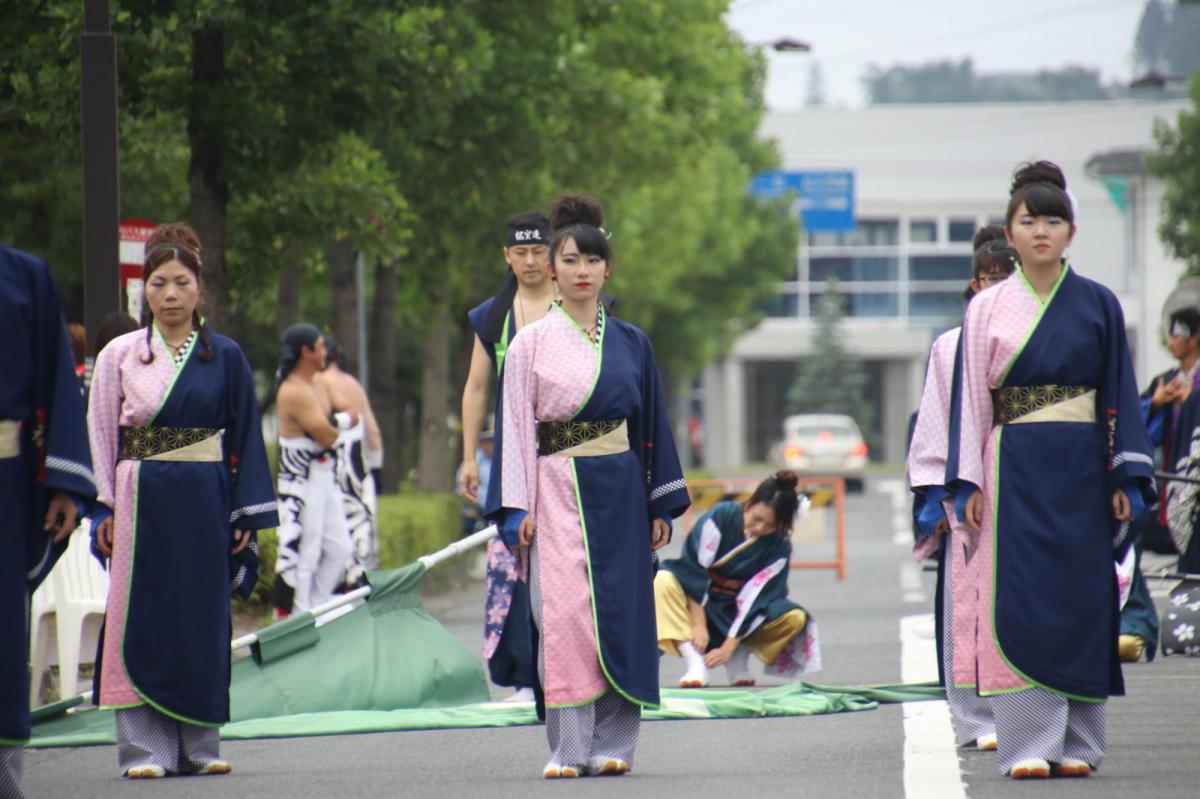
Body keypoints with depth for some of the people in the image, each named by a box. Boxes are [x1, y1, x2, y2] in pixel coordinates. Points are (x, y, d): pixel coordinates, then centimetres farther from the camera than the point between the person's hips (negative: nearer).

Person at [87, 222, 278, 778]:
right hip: (142, 502, -1)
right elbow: (100, 436, 4)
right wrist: (103, 509, -4)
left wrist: (247, 515, 1)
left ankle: (198, 744, 10)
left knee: (204, 620, 3)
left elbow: (245, 439, 7)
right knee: (143, 621, -4)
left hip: (205, 503, 1)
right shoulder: (120, 355, 4)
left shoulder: (225, 357, 6)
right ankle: (144, 747, -2)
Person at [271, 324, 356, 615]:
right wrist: (340, 422, 0)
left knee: (339, 549, 13)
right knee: (302, 555, -6)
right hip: (301, 484, -10)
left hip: (325, 479, 10)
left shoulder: (320, 385, 12)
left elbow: (352, 415, 10)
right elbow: (327, 436, -21)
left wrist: (334, 421, -10)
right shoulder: (293, 392, -19)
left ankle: (315, 609, 23)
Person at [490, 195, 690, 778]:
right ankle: (568, 747, -9)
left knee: (619, 610, 0)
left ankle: (612, 743, 6)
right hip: (559, 490, -2)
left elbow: (652, 424, 12)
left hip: (620, 492, 2)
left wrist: (661, 504, 8)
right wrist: (518, 507, -7)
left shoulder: (630, 343, 9)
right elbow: (516, 426, 0)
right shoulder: (531, 344, 2)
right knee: (563, 611, -10)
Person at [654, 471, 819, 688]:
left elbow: (757, 597, -19)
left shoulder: (779, 547, -13)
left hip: (737, 609, 1)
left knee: (795, 618, -23)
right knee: (664, 581, -33)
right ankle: (695, 663, -37)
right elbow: (695, 570, -21)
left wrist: (728, 647, -26)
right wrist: (699, 625, -26)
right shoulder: (720, 517, -19)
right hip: (699, 605, -1)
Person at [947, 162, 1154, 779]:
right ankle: (1027, 744, -6)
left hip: (1081, 471, 1)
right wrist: (968, 484, -4)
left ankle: (1077, 743, 7)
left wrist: (1126, 479, 0)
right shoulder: (988, 309, 5)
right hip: (1015, 469, -1)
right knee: (1019, 601, -7)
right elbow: (971, 398, 3)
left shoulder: (1098, 305, 6)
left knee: (1081, 597, 1)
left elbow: (1120, 395, 7)